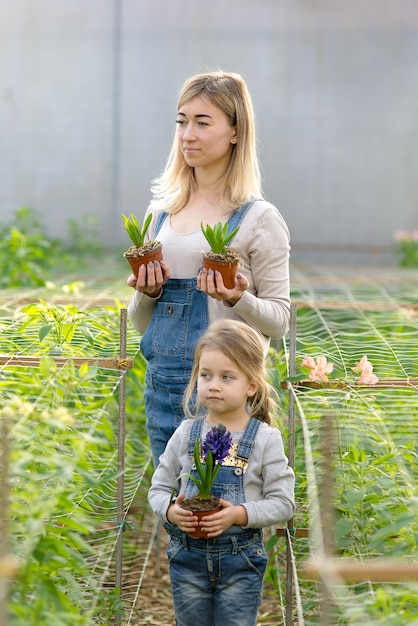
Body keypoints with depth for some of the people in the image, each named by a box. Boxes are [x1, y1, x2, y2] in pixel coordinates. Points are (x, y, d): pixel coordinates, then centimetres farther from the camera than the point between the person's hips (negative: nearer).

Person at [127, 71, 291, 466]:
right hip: (162, 384, 5)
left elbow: (279, 320, -3)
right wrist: (147, 293, -4)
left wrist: (237, 299, -21)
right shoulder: (160, 211, 11)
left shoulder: (258, 218, -5)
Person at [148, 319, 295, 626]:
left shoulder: (266, 439, -8)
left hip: (241, 559, -2)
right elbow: (159, 489, 6)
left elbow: (283, 503, -7)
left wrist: (240, 514, -22)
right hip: (188, 554, 3)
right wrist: (171, 511, -15)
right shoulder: (186, 433, -1)